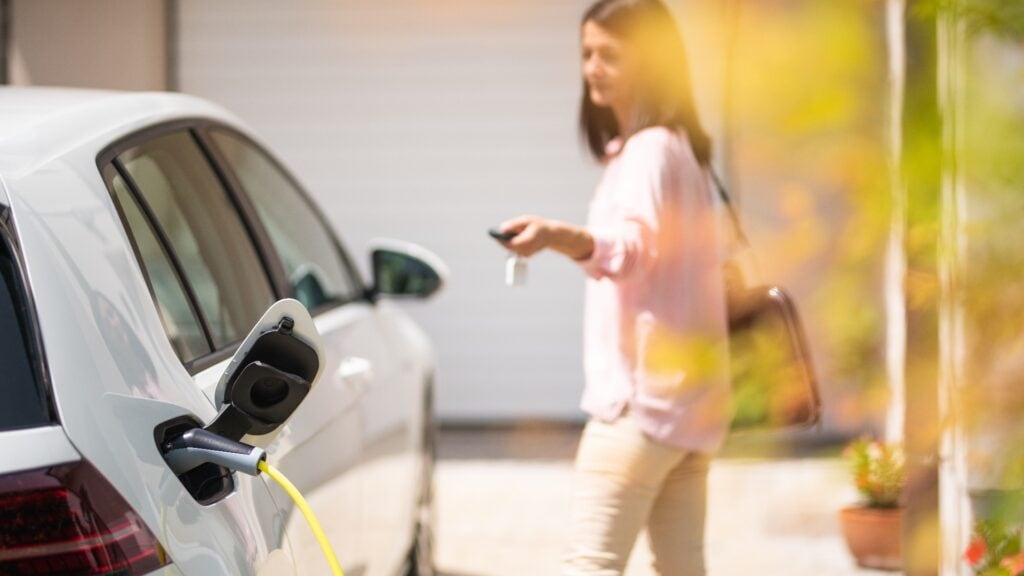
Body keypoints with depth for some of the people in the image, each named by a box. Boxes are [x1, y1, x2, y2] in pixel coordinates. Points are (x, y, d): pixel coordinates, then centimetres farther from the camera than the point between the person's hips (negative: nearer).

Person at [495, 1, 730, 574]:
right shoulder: (677, 147, 19)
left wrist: (560, 238, -48)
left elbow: (633, 248, -31)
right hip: (688, 398, 10)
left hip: (642, 394, -10)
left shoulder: (649, 150, -12)